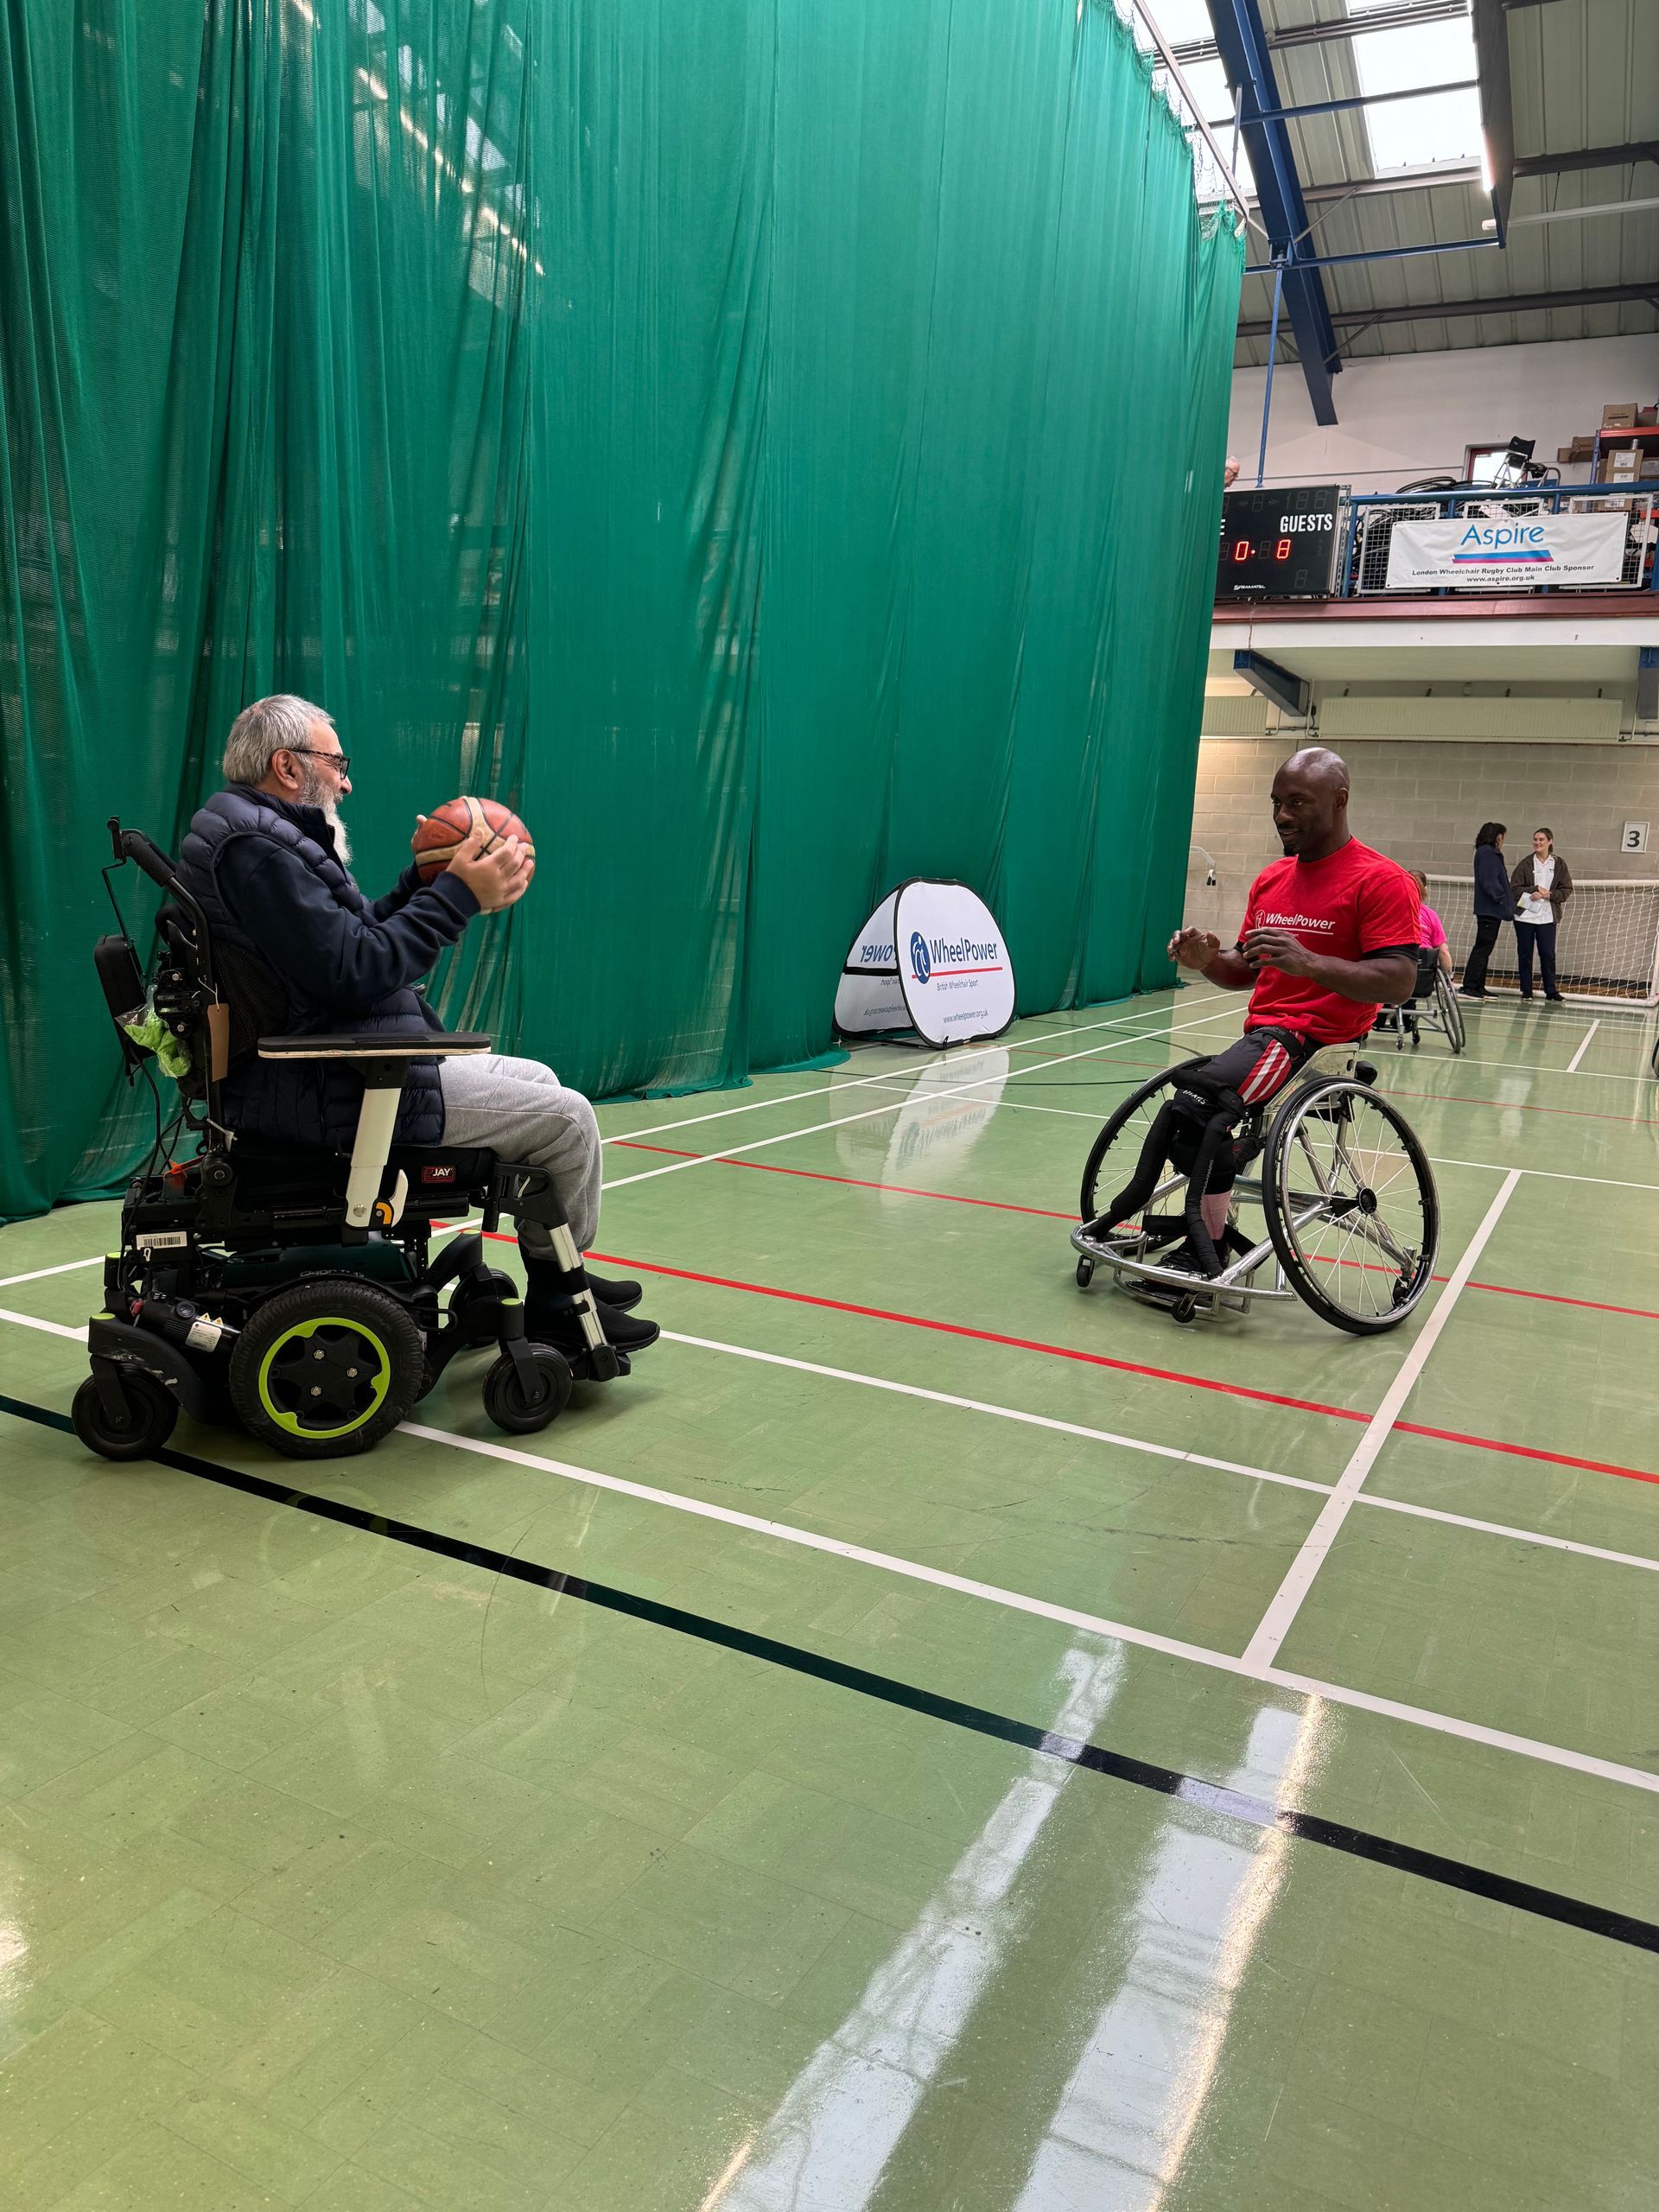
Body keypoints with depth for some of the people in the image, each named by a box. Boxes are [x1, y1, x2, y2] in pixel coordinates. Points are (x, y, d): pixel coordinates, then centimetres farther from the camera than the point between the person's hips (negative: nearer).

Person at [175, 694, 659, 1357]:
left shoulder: (256, 834, 17)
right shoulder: (255, 847, -18)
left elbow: (353, 937, 17)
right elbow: (353, 971, -26)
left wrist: (427, 881, 10)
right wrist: (457, 897, -19)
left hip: (319, 1069, 12)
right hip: (325, 1093, -12)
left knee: (538, 1079, 19)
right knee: (568, 1117, -8)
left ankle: (555, 1280, 25)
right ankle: (558, 1300, 14)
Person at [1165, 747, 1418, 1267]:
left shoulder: (1380, 880, -8)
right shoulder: (1270, 879, 16)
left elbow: (1399, 984, -17)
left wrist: (1309, 962, -31)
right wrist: (1209, 960, -4)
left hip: (1317, 1037, -9)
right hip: (1261, 1032, 9)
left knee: (1198, 1102, -27)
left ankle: (1206, 1250, -14)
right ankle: (1215, 1234, 26)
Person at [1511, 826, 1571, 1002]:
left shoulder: (1559, 865, 4)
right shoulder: (1525, 864, 2)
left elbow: (1567, 890, 3)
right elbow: (1514, 888, -2)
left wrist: (1548, 895, -13)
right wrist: (1535, 890, -14)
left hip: (1547, 916, 0)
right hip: (1525, 915, 0)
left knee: (1548, 954, -3)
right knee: (1525, 954, 4)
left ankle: (1551, 991, 6)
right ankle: (1526, 991, 13)